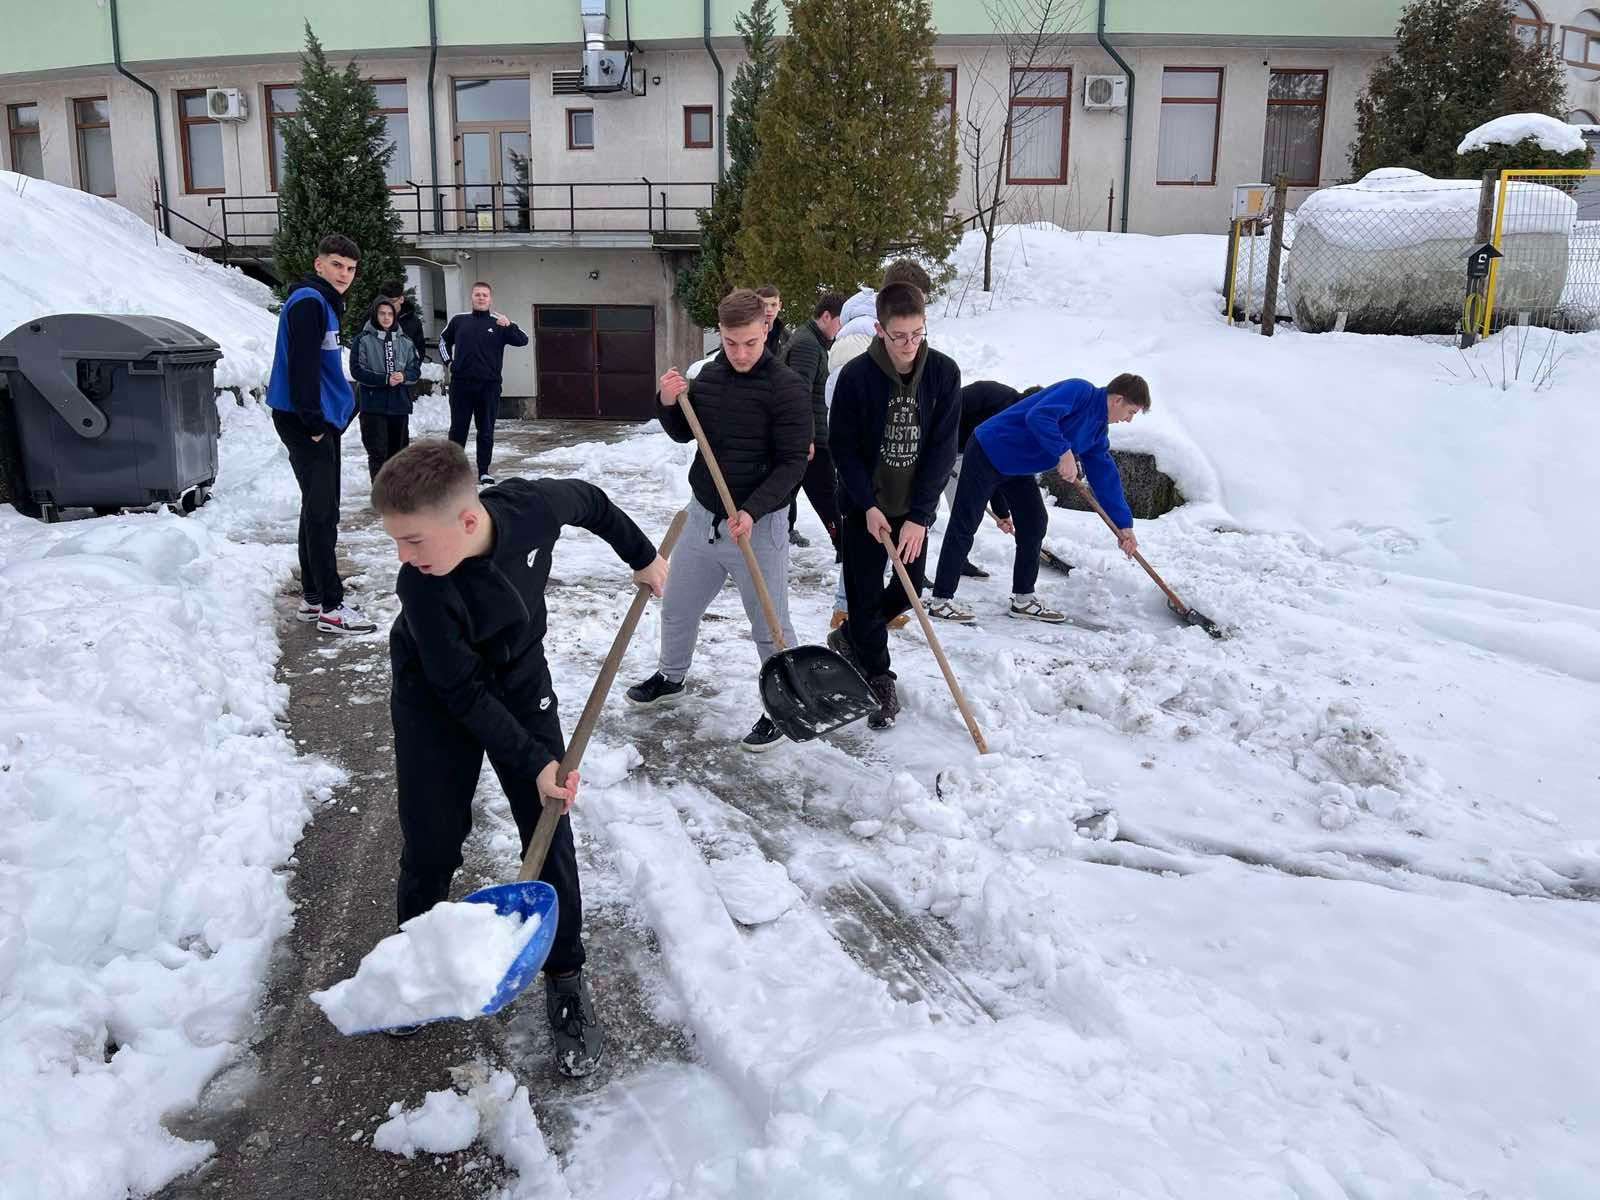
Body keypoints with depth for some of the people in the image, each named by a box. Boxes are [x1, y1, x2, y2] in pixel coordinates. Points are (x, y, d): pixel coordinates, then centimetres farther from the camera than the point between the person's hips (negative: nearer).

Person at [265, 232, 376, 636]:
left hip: (320, 421, 11)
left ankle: (312, 598, 22)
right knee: (322, 512, -10)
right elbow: (302, 366, -21)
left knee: (318, 509, 14)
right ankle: (331, 608, -7)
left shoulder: (325, 302, 19)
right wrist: (313, 423, -22)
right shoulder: (308, 301, -13)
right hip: (305, 422, -11)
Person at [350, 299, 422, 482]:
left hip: (400, 404, 4)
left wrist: (404, 376, -13)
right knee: (378, 452, -6)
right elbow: (357, 370, -6)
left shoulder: (406, 342, 9)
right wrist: (385, 379, -16)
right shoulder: (363, 340, -1)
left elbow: (416, 369, 9)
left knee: (398, 450, 11)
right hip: (373, 406, -4)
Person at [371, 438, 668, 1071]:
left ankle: (565, 979, 14)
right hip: (434, 695, -2)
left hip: (519, 680, 2)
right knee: (430, 844, -1)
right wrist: (532, 761, -26)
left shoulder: (533, 505, -29)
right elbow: (461, 692, -24)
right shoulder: (421, 587, -34)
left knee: (550, 834, -1)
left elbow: (588, 500, -4)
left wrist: (641, 555, 8)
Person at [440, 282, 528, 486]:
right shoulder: (459, 320, 8)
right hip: (461, 383, 1)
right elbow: (444, 340, 25)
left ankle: (484, 471, 12)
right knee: (458, 428, 6)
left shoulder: (499, 323, 2)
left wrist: (509, 326, -28)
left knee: (486, 431, 5)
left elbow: (523, 340, -11)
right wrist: (448, 360, 11)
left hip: (489, 385, -1)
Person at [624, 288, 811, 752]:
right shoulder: (708, 375, 3)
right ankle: (670, 677, 46)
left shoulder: (786, 387, -16)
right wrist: (668, 404, -7)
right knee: (677, 609, 21)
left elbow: (792, 463, -17)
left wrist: (752, 511, -28)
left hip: (758, 526, -6)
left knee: (769, 627, 3)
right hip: (702, 516, 6)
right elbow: (683, 434, 15)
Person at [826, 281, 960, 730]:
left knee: (908, 589, 11)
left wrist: (918, 516, -16)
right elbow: (842, 446, -8)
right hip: (863, 507, -3)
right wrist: (868, 506, -16)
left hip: (913, 507, 3)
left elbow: (942, 448, -10)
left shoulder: (944, 373, -10)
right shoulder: (856, 376, -15)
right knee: (865, 595, 2)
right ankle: (879, 680, 17)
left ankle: (850, 637, 37)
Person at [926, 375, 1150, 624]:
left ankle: (1023, 599, 18)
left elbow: (1105, 475, 13)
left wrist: (1123, 524, 11)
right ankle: (941, 600, -3)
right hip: (988, 452, -10)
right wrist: (1064, 453, -34)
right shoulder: (1080, 390, -18)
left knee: (1034, 525, 8)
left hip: (1018, 468, 10)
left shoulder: (1099, 430, 10)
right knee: (964, 526, -6)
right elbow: (1038, 416, -33)